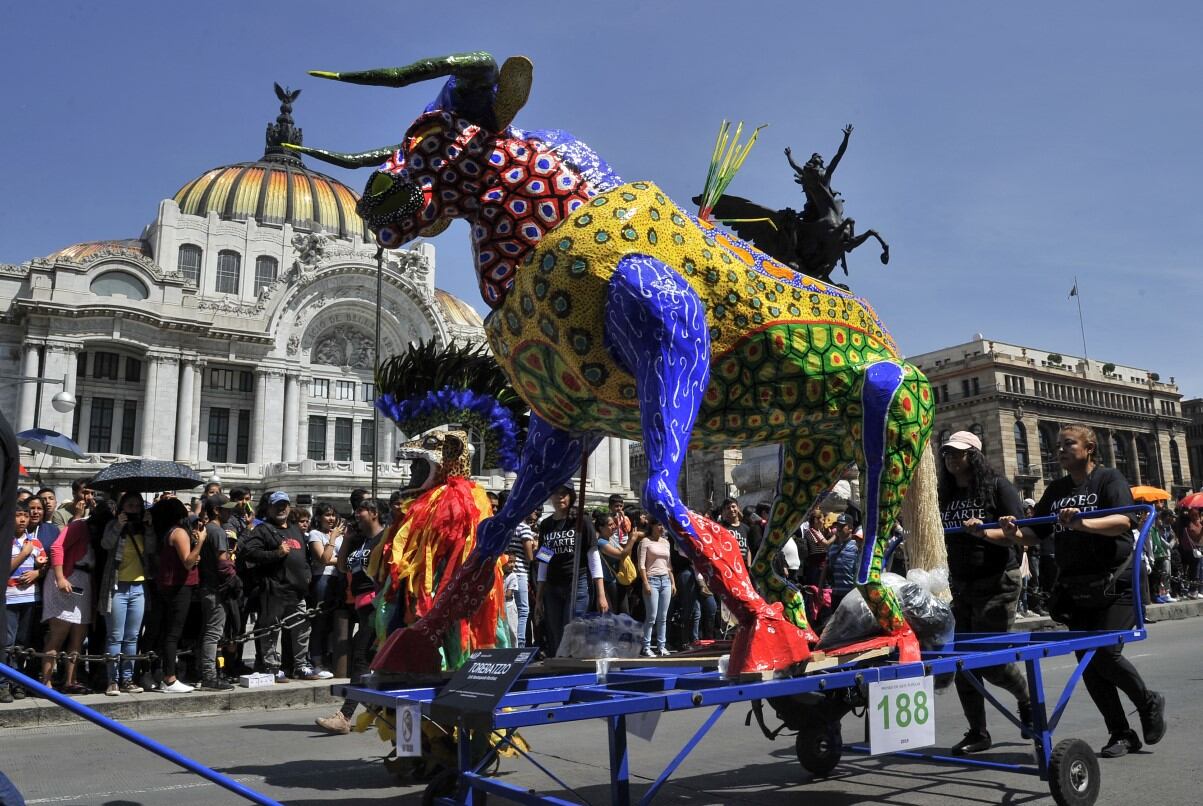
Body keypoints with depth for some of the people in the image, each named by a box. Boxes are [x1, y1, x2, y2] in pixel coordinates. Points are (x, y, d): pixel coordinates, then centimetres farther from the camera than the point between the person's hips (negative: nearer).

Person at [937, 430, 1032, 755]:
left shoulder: (997, 486, -6)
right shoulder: (946, 494, 11)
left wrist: (984, 532, -29)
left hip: (996, 584, -6)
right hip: (959, 585, 6)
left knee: (990, 659, -6)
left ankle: (1027, 699, 26)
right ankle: (977, 733, 14)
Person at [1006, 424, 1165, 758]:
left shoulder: (1109, 479, -3)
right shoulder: (1056, 490, 15)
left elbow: (1125, 521, -19)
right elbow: (1037, 533, 14)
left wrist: (1083, 523, -35)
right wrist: (1014, 532, -8)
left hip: (1115, 583, -6)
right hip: (1075, 588, 6)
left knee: (1105, 654, -13)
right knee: (1088, 665, 3)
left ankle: (1149, 703, 16)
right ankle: (1121, 734, 17)